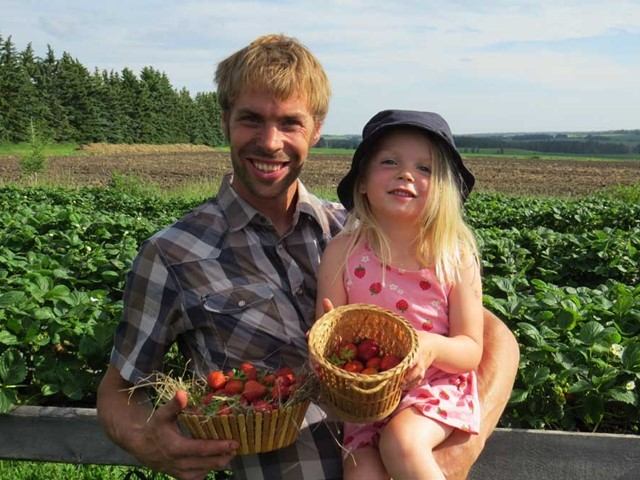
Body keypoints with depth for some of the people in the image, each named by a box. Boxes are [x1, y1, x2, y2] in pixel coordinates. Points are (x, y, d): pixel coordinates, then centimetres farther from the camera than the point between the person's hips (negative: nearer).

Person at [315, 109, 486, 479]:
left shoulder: (457, 256, -9)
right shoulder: (342, 253, -8)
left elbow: (471, 351, -7)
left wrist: (432, 347, -29)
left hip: (436, 386, -1)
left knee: (401, 441, -27)